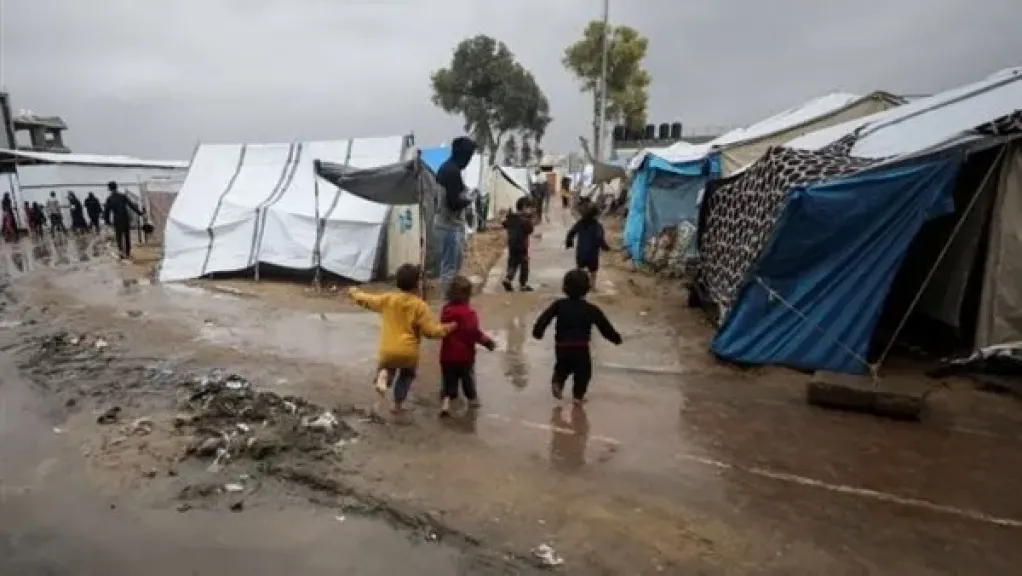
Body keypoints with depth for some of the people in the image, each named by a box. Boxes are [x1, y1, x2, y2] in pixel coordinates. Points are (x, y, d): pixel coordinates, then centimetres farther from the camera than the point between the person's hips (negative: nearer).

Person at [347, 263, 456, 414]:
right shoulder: (420, 305, -10)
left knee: (386, 367, 30)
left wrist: (354, 293, 33)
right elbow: (431, 330, -13)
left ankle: (383, 375, -5)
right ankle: (398, 403, 30)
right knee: (407, 375, 27)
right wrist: (448, 328, 3)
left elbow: (367, 300, 14)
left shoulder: (387, 299, -1)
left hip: (387, 351, 2)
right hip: (409, 352, -1)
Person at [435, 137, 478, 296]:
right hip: (451, 226, -10)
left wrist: (465, 195, 11)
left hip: (446, 223, 10)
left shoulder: (445, 167, 12)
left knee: (449, 265, 18)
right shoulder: (453, 171, -19)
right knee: (450, 268, -5)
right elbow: (453, 202, -24)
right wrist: (470, 198, -8)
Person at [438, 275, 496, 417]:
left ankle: (446, 401, -5)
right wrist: (487, 341, -12)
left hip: (447, 354, 4)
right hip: (464, 354, -3)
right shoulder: (469, 313, -20)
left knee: (448, 379, 11)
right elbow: (474, 332, -24)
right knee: (468, 377, 17)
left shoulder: (446, 310, 0)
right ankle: (472, 399, 34)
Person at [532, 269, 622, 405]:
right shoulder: (591, 309, 0)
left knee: (562, 367, 26)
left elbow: (544, 318, -7)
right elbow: (605, 326, 6)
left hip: (562, 346, 2)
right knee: (583, 372, 15)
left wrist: (538, 331, 3)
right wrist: (616, 338, 20)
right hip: (581, 347, -2)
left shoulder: (559, 304, 1)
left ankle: (557, 382, 4)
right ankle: (578, 396, 14)